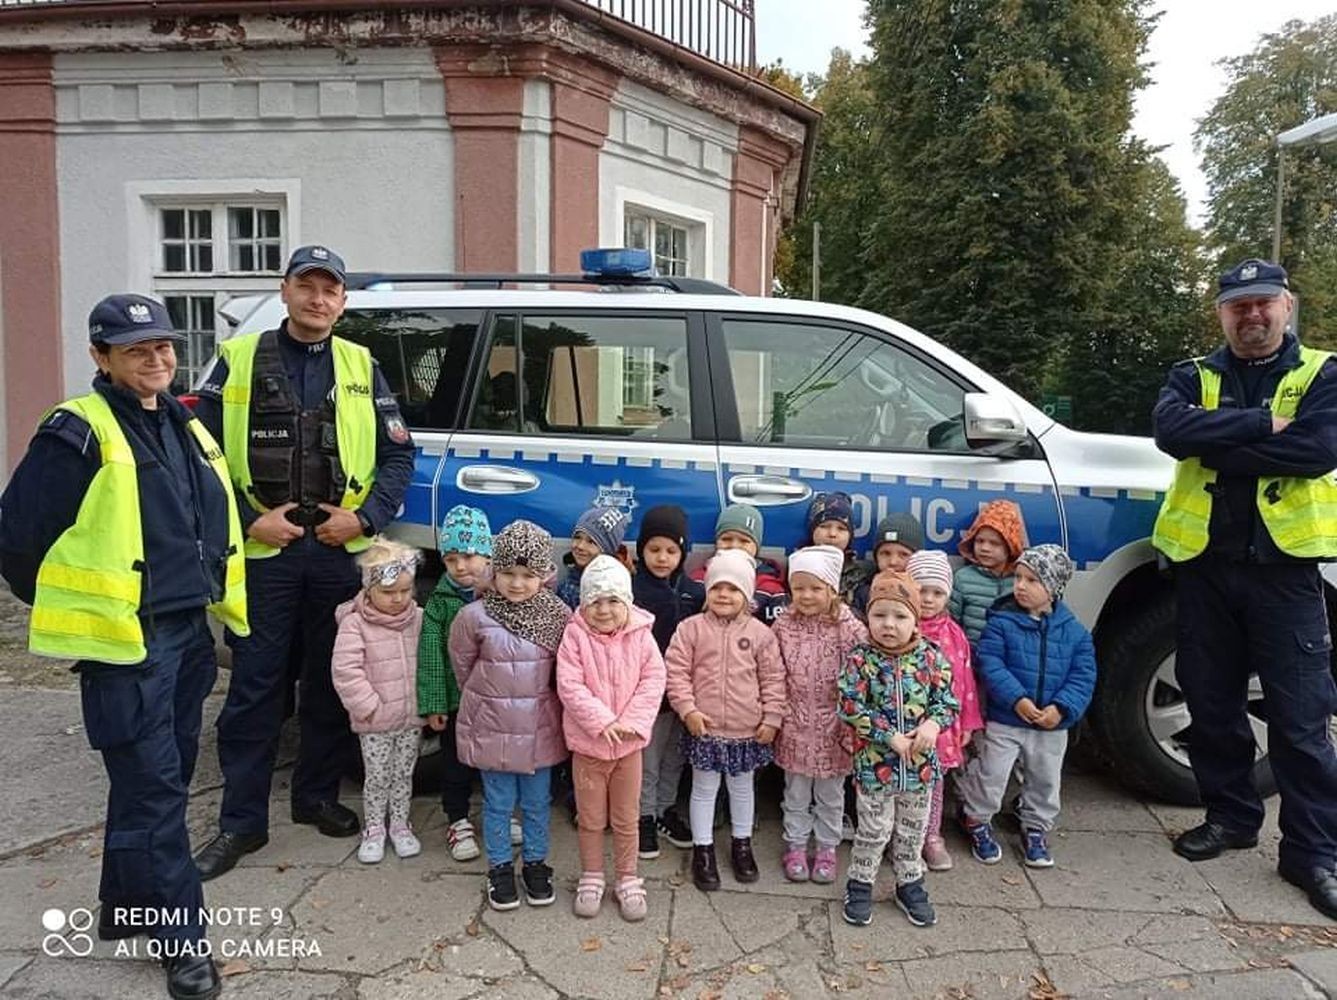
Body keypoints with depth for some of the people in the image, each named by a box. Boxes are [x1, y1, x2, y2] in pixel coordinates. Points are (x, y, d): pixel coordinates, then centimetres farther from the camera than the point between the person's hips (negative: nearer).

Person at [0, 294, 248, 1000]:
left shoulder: (186, 428, 12)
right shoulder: (79, 432, -11)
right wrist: (76, 609, 1)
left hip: (187, 635, 8)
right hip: (124, 644, -8)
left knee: (162, 778, 18)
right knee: (152, 789, -2)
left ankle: (125, 906, 36)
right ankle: (183, 940, 9)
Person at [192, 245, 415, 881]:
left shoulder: (361, 368, 8)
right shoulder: (239, 359, 2)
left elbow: (398, 454, 8)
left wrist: (365, 517, -6)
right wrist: (249, 520, -10)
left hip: (341, 550, 2)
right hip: (264, 550, -2)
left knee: (332, 681, 12)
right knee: (254, 686, 3)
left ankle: (317, 797, 28)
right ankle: (241, 821, 15)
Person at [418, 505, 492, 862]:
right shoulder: (439, 602, -8)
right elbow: (431, 655, -10)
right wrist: (433, 704, -12)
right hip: (456, 699, -1)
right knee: (456, 763, 12)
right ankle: (458, 822, 29)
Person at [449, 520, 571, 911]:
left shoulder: (560, 615, -10)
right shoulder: (475, 616, -15)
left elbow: (567, 669, 4)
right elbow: (462, 666, 1)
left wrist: (534, 699, 9)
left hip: (540, 726, 1)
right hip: (491, 724, -1)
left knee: (537, 801, 15)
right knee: (498, 802, 12)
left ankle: (536, 863, 34)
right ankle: (500, 868, 30)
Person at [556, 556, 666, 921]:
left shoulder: (641, 635, -7)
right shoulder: (575, 635, -11)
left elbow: (653, 680, -8)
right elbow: (569, 686, -16)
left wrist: (632, 721, -18)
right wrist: (601, 720, -22)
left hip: (629, 742, 1)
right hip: (587, 742, -1)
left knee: (627, 818, 15)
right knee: (590, 818, 15)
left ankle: (627, 880, 31)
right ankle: (591, 878, 33)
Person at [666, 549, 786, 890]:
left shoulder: (760, 633, -4)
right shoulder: (691, 628, -7)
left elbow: (773, 679, 0)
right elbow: (676, 671, -7)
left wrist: (772, 718, -3)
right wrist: (688, 709, -14)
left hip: (748, 730, 2)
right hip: (705, 728, -1)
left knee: (742, 788, 19)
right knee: (704, 789, 13)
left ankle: (742, 845, 38)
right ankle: (703, 849, 28)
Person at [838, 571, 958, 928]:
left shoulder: (931, 657, -5)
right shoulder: (860, 659, -14)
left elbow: (946, 700, 1)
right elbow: (851, 708, -17)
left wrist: (933, 723, -20)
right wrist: (890, 737, -20)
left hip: (920, 762, 3)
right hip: (875, 761, -3)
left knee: (912, 830, 19)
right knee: (874, 829, 9)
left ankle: (910, 885, 38)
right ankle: (859, 885, 30)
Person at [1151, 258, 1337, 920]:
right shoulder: (1193, 378, 9)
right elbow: (1171, 430, -13)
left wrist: (1216, 445, -14)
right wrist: (1263, 425, -18)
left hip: (1283, 567, -2)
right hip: (1204, 563, 3)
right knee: (1211, 704, 12)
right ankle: (1231, 815, 30)